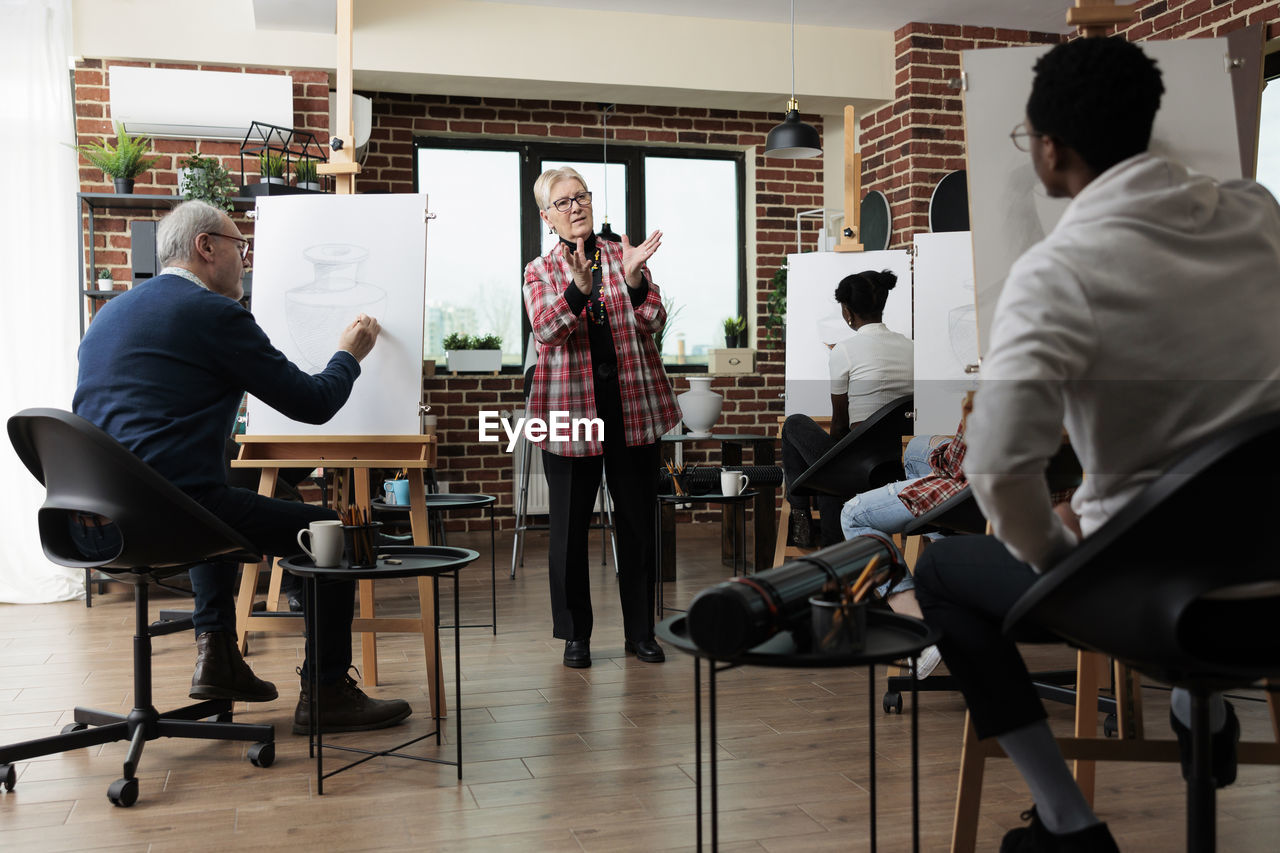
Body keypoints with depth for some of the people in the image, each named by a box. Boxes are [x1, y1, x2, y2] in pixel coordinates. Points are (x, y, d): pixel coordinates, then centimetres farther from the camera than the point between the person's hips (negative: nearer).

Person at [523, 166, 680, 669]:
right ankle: (575, 634, 17)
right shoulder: (540, 272, 6)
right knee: (570, 524, 3)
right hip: (570, 409, -1)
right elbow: (545, 330, -13)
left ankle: (641, 631, 19)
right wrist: (579, 287, -29)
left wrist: (633, 279, -19)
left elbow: (654, 323, -2)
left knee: (637, 519, 7)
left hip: (633, 407, 1)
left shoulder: (623, 258, 9)